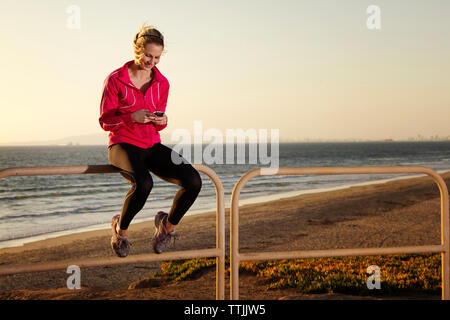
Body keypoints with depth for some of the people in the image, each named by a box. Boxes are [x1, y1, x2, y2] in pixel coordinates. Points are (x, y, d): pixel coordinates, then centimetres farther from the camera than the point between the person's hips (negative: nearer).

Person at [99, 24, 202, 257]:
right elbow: (105, 121, -6)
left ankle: (169, 224, 8)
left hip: (151, 146, 5)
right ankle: (121, 227, -5)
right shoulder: (115, 80, -7)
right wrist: (133, 117, -23)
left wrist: (161, 121, -10)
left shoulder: (161, 83, 7)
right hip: (123, 145, -4)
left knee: (193, 181, -20)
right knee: (143, 183, -37)